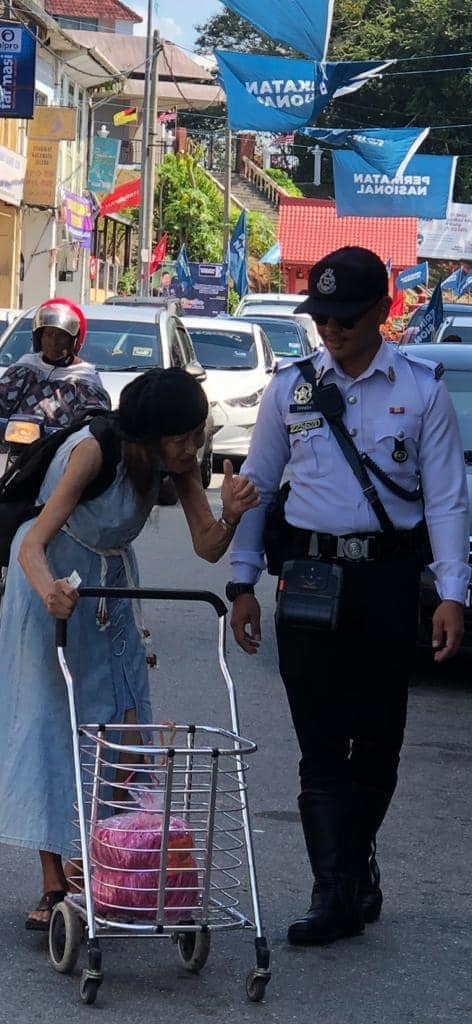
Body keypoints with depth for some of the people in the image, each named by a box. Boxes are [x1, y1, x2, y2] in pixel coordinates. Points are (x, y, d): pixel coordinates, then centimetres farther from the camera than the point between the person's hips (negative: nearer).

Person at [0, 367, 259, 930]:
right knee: (49, 720, -10)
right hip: (51, 575, -6)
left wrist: (231, 515, -33)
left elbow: (207, 548, -11)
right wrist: (49, 589, -54)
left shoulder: (177, 460, -10)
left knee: (120, 723, -2)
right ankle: (54, 884, -10)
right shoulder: (95, 450, -29)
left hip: (111, 582, 6)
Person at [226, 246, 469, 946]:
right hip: (309, 576, 0)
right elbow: (258, 483, 10)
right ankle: (339, 891, -4)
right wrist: (243, 582, 5)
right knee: (322, 743, -4)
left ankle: (355, 867, 25)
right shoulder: (291, 387, 5)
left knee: (378, 740, 7)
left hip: (387, 578, 0)